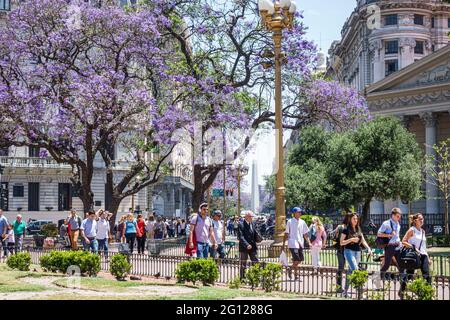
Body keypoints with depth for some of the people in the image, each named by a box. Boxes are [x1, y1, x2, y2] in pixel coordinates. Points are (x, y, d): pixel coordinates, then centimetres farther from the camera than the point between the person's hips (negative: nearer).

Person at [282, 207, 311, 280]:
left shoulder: (302, 222, 11)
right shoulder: (290, 222, -2)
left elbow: (305, 234, 15)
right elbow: (286, 234, 0)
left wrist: (309, 242, 5)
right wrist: (283, 244, -2)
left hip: (300, 244, 6)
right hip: (293, 244, -6)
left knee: (300, 260, 8)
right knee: (296, 260, -13)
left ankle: (290, 270, 30)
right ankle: (296, 275, 2)